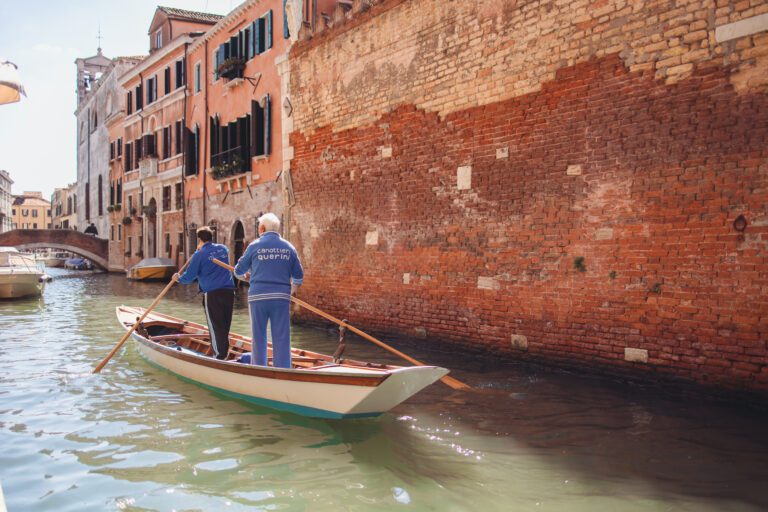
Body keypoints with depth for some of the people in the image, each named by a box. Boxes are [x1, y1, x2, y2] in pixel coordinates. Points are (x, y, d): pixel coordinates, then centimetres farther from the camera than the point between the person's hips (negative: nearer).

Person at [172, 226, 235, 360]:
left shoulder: (199, 255, -3)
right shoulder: (223, 249, 12)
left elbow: (188, 277, 0)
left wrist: (178, 278, 20)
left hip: (212, 293, -5)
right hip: (229, 291, 5)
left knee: (215, 326, 1)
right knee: (225, 325, 11)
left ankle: (220, 355, 1)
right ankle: (224, 352, 16)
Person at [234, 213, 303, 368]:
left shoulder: (254, 246, 2)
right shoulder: (288, 247, 9)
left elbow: (239, 272, 12)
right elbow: (298, 277, 14)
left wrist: (247, 276, 35)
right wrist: (292, 291, 33)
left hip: (258, 297, -1)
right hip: (281, 298, 1)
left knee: (258, 338, 8)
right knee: (281, 339, 3)